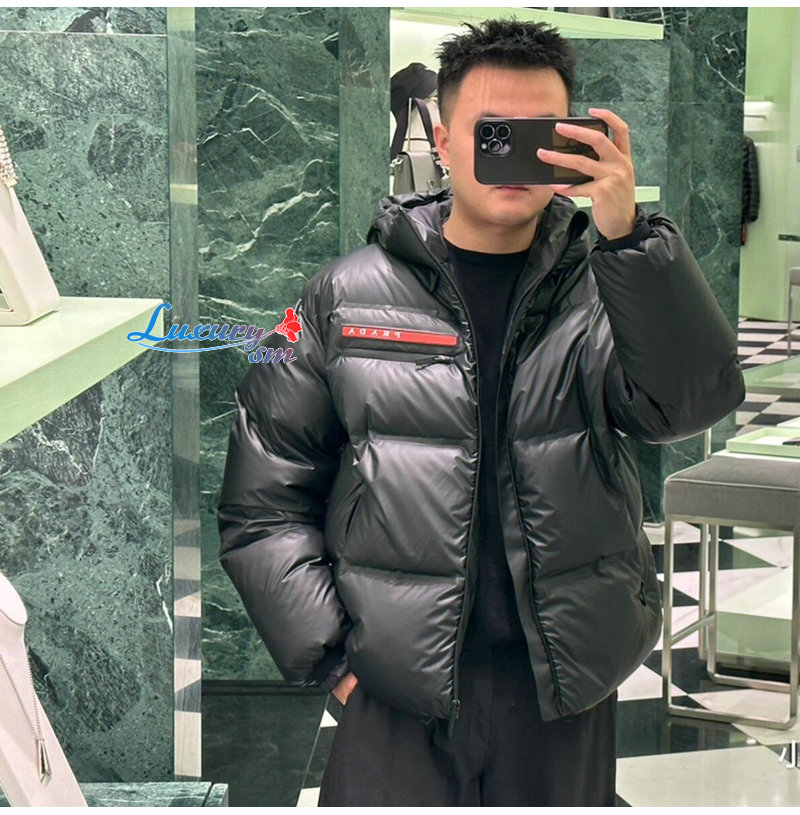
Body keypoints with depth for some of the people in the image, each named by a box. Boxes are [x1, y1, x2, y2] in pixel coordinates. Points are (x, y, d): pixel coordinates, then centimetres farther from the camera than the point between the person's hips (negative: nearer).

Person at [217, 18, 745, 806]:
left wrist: (627, 234, -25)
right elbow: (264, 498, 4)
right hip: (397, 695, -1)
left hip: (565, 688, 1)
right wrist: (329, 654, -4)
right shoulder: (346, 296, 2)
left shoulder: (603, 290, 4)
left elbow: (692, 400, -16)